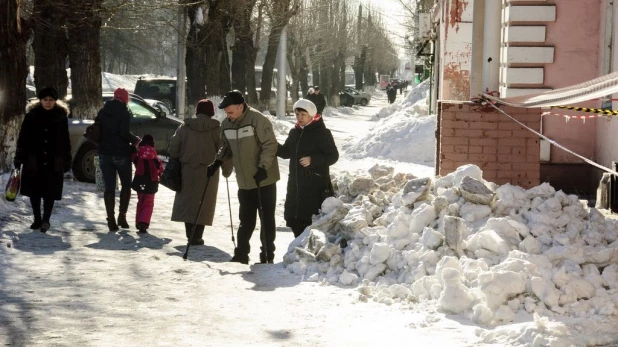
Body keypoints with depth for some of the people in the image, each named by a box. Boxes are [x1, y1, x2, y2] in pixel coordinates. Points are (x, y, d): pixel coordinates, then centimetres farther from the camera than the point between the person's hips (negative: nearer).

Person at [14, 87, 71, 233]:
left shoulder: (61, 116, 2)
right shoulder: (32, 115, 1)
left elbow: (65, 140, 6)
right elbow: (23, 138, 2)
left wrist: (67, 161, 4)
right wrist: (19, 157, -2)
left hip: (54, 162, -1)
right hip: (34, 160, 1)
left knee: (50, 192, -4)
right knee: (34, 191, 7)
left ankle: (46, 220, 3)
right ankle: (37, 219, 19)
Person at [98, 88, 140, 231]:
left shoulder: (102, 112, 8)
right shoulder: (124, 113, -9)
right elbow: (124, 133, -19)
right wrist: (135, 140, -3)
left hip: (105, 154, 4)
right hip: (121, 154, -4)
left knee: (109, 187, 5)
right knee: (126, 185, 13)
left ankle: (111, 220, 0)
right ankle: (122, 216, 4)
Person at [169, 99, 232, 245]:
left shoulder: (184, 128, 1)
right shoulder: (216, 129, -4)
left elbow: (173, 147, 2)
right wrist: (227, 170, 7)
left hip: (187, 170, 2)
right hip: (208, 172, -2)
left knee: (187, 201, 12)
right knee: (203, 203, 5)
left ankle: (190, 235, 10)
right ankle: (197, 236, 1)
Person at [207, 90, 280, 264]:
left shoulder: (257, 120, -17)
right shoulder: (226, 124, 4)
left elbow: (270, 145, -17)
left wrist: (263, 167, -24)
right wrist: (217, 162, 4)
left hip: (264, 180, -6)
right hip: (244, 182, 6)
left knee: (267, 219, 2)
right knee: (246, 220, 12)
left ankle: (267, 255, 8)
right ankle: (241, 254, 17)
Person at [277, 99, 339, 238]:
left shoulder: (321, 133, -8)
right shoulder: (294, 132, 12)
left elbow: (333, 156, -9)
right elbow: (286, 152, 20)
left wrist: (312, 160, -20)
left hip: (315, 185, -7)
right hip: (295, 183, 7)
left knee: (313, 220, -8)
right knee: (293, 218, 10)